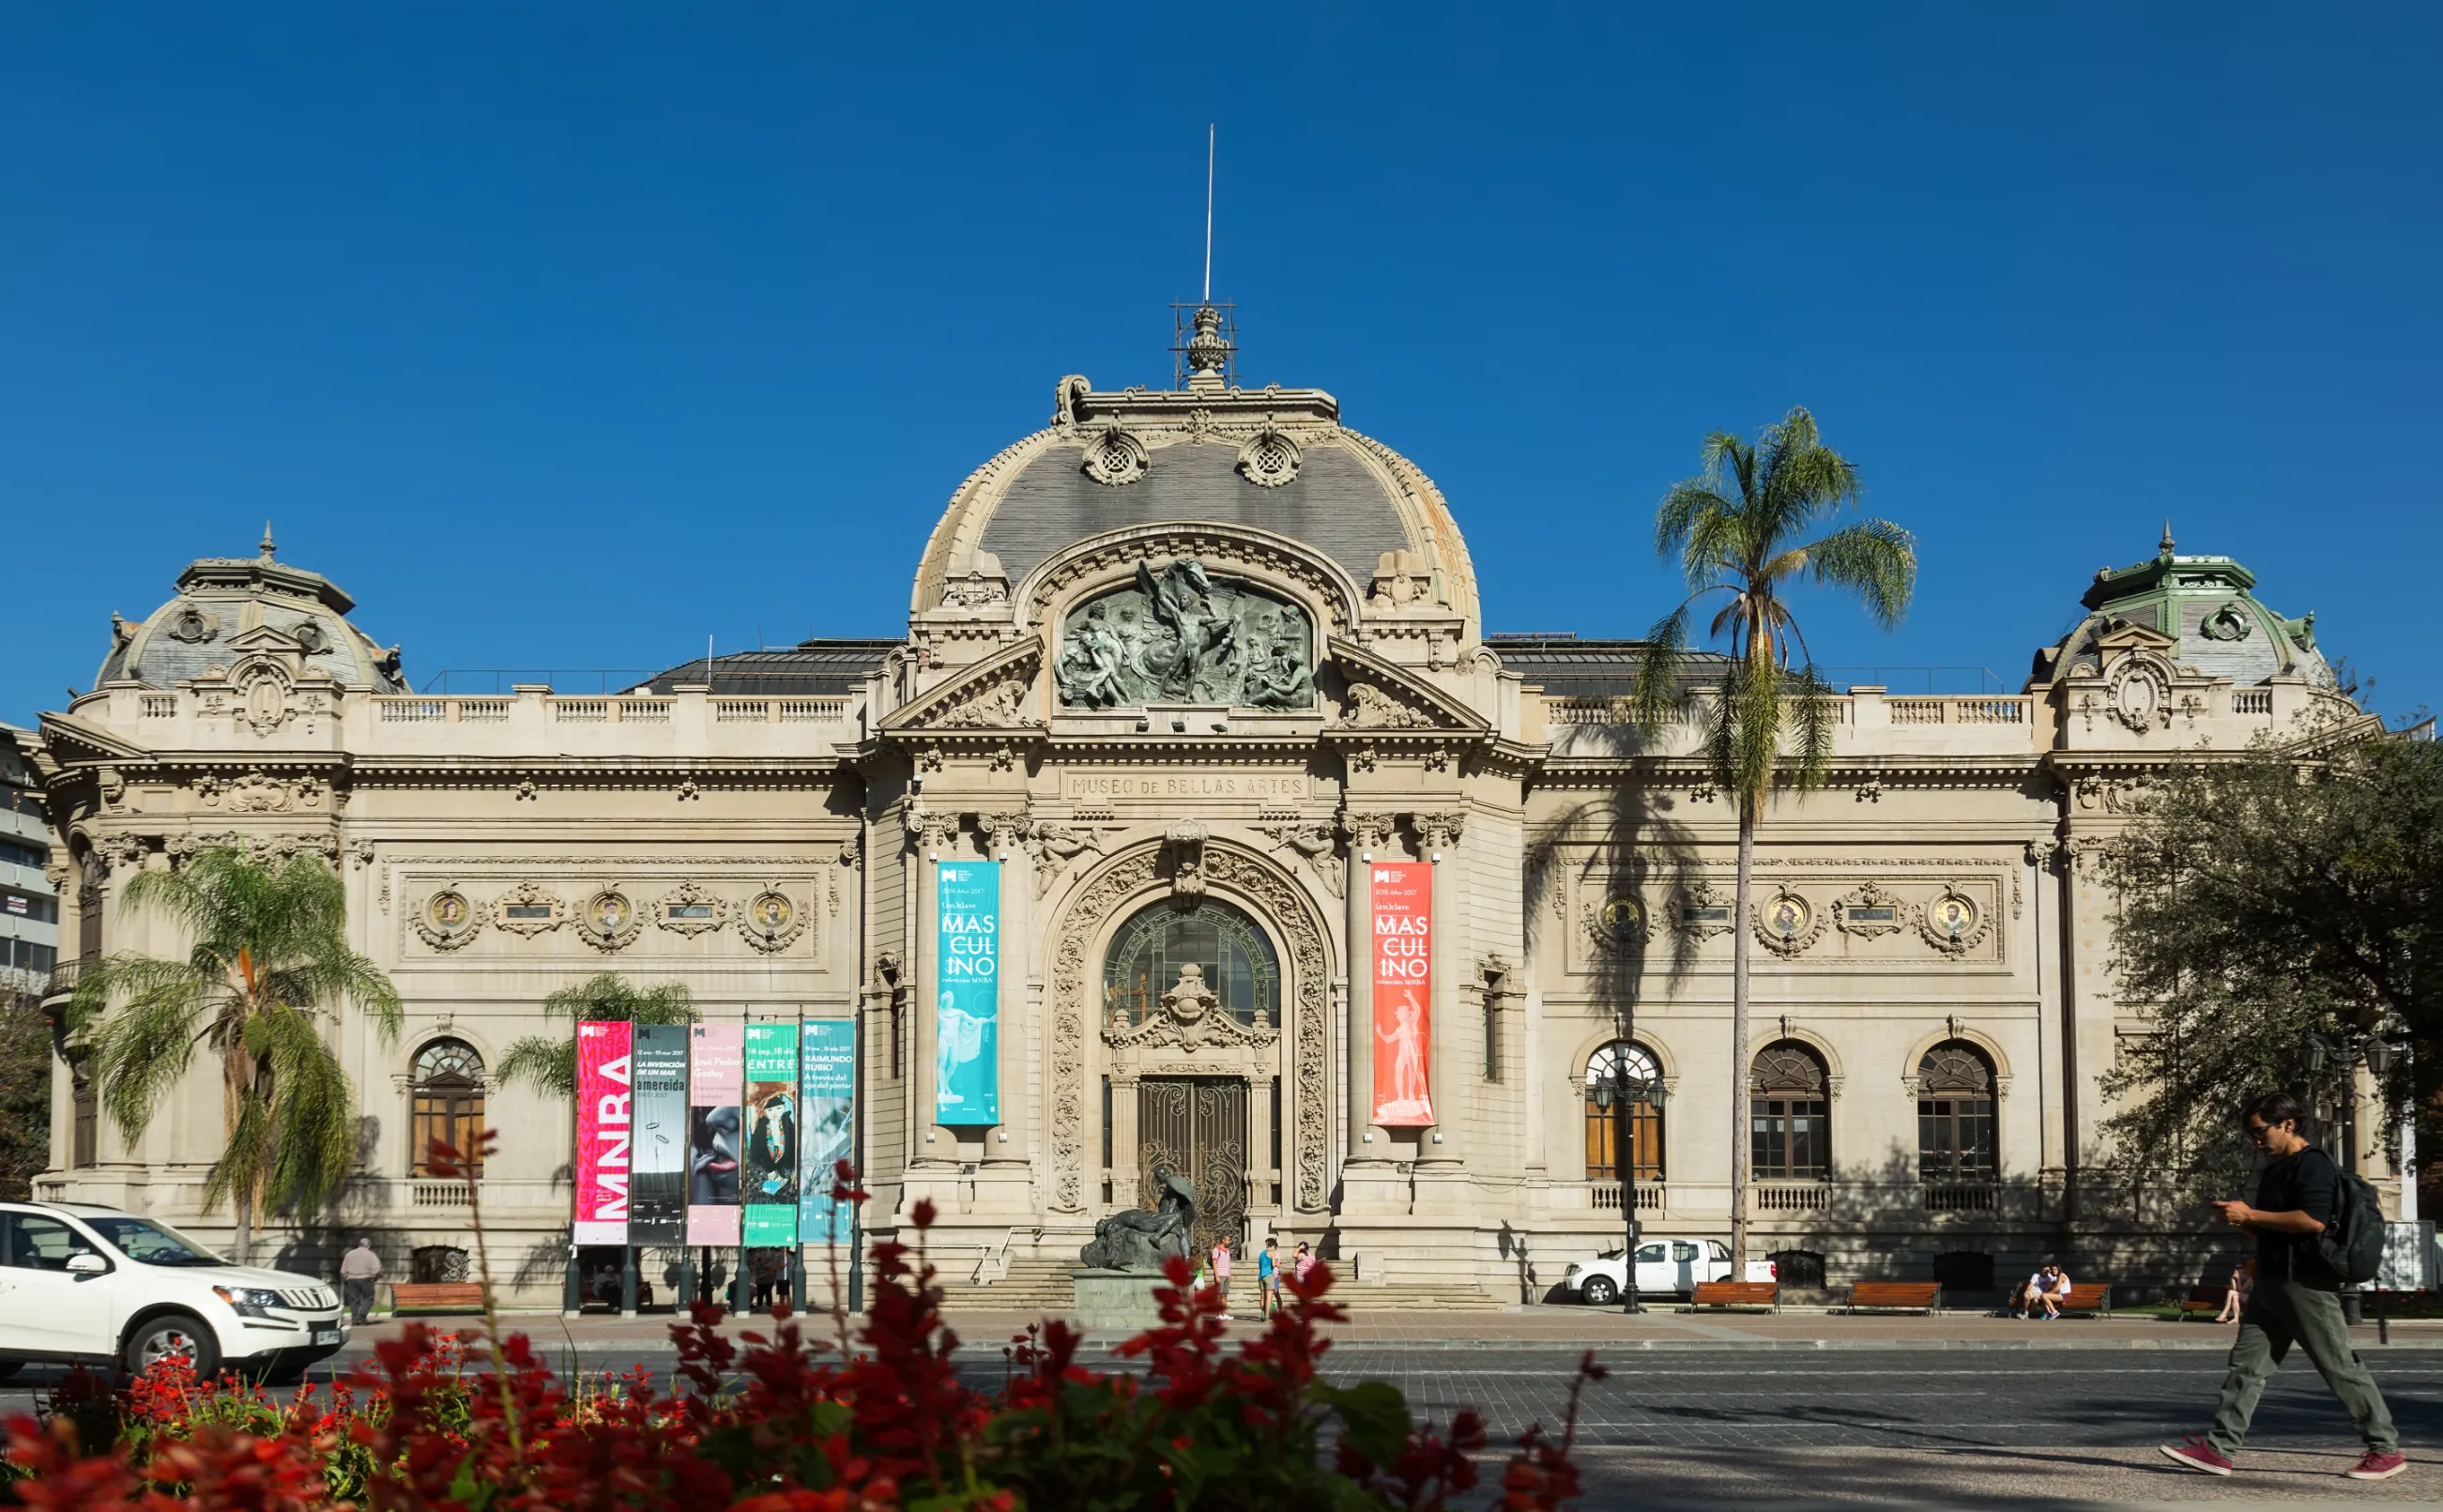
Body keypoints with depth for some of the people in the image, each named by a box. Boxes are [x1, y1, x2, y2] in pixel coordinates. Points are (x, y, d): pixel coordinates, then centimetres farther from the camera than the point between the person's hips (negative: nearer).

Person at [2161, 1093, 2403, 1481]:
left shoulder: (2313, 1164, -12)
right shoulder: (2275, 1170, 18)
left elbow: (2313, 1220, -25)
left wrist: (2251, 1215, -19)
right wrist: (2242, 1220, 5)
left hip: (2307, 1285, -10)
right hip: (2272, 1284, 10)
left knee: (2341, 1367, -2)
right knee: (2247, 1363, 2)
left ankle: (2386, 1450, 9)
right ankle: (2218, 1448, 0)